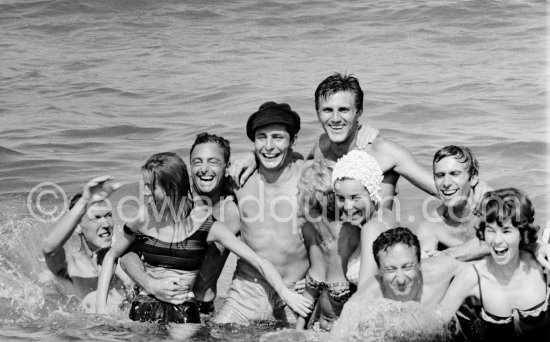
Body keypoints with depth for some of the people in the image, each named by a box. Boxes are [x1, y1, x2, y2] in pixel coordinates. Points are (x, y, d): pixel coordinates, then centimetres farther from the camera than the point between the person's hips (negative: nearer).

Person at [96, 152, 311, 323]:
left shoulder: (204, 224, -9)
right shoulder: (144, 217, -1)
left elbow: (257, 261, -13)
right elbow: (111, 256, 13)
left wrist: (284, 292, -29)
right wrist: (100, 308, 3)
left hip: (184, 314, -1)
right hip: (144, 311, 2)